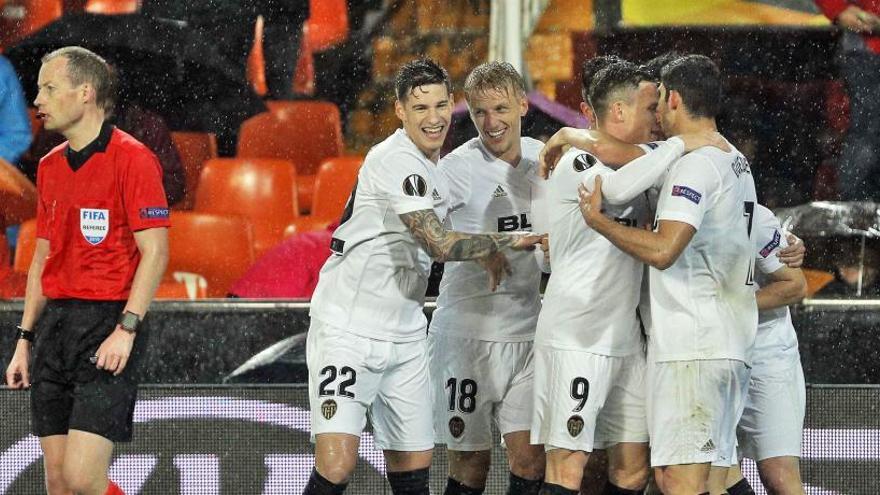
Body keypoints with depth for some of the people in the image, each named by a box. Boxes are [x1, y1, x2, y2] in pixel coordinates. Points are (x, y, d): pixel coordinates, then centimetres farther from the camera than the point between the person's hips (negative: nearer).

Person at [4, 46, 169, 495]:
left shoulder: (131, 158, -7)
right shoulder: (50, 167, 16)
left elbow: (155, 252, -12)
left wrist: (126, 329, -20)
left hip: (107, 324, -7)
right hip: (54, 323, 7)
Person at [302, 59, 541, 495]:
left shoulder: (433, 165, 13)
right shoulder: (396, 160, -17)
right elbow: (439, 244, -22)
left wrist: (483, 254, 10)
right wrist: (506, 242, -9)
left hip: (404, 336, 9)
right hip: (347, 329, -9)